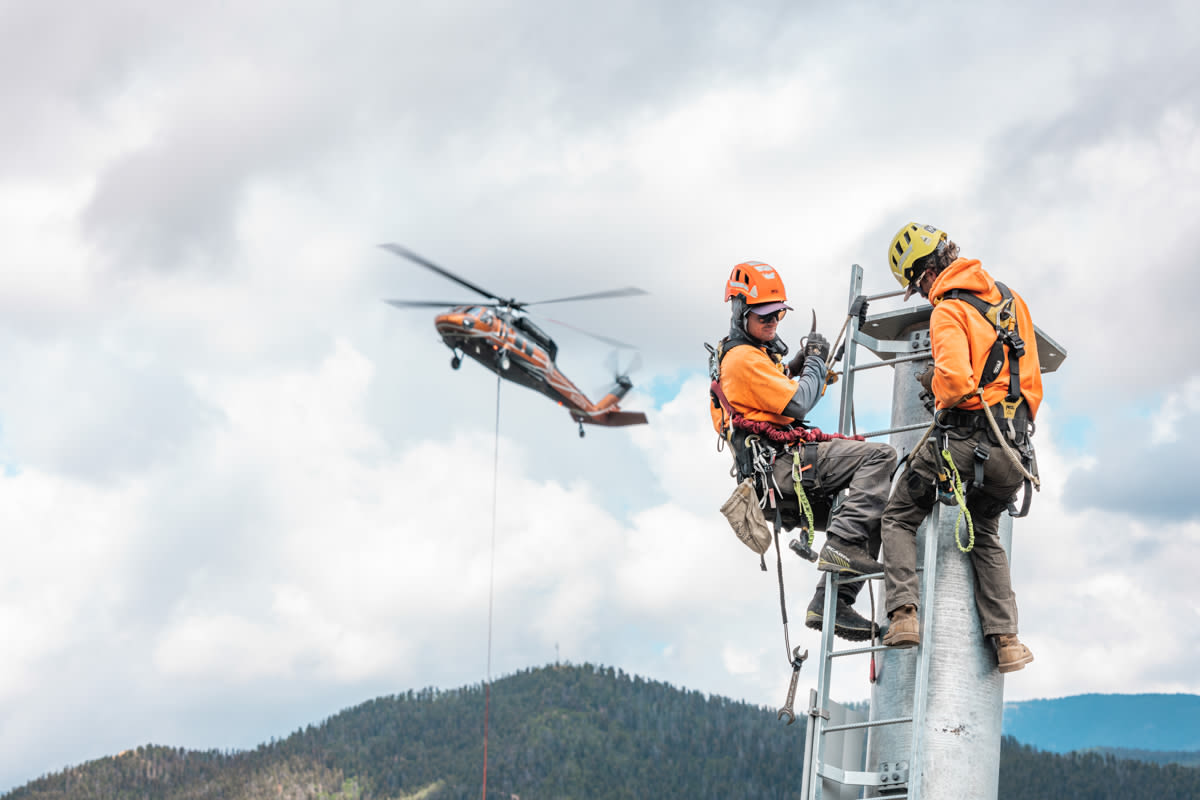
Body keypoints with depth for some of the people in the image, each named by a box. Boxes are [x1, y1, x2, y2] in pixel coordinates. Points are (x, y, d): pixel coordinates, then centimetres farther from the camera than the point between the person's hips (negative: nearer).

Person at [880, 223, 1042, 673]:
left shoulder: (949, 312, -10)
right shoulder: (1010, 299, 14)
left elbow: (955, 382, -25)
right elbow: (1031, 378, 19)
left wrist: (933, 384, -2)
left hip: (963, 439, -7)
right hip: (1012, 445, 7)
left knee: (900, 517, 12)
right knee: (986, 535, 23)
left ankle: (904, 613, -6)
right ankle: (1005, 639, 10)